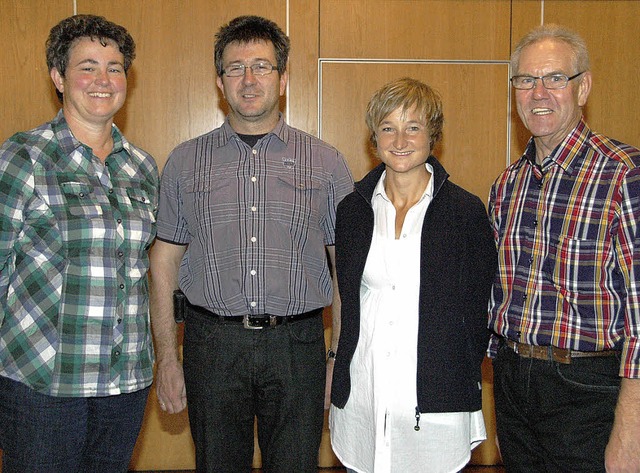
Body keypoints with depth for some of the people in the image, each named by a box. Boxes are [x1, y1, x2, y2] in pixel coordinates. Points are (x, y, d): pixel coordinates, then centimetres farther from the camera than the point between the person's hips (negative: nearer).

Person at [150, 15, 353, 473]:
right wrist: (167, 358, 3)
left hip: (297, 347, 0)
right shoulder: (185, 161, 6)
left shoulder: (326, 162, 4)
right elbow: (164, 265, 8)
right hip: (212, 344, 1)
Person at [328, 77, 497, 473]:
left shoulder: (466, 210, -4)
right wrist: (342, 374, 9)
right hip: (361, 393, 3)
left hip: (437, 401, -2)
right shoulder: (353, 209, 5)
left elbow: (480, 310, 1)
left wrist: (464, 377, 2)